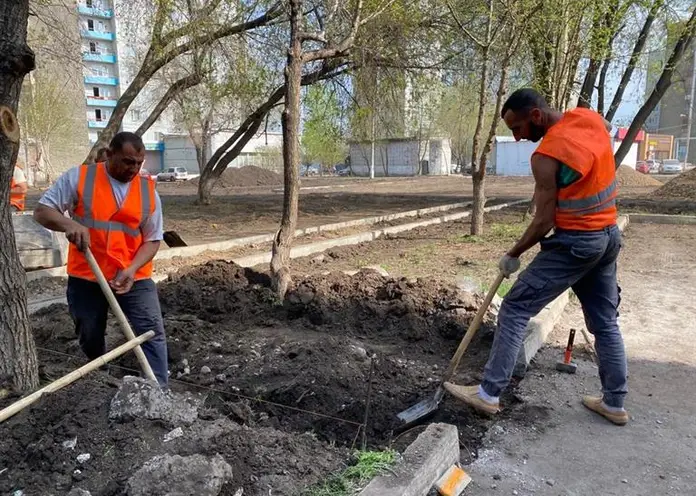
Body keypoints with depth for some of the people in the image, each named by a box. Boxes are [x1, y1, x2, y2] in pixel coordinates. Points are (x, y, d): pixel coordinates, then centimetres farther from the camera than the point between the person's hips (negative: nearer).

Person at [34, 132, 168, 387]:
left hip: (135, 278, 0)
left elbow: (152, 240, 0)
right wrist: (69, 224, -27)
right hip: (85, 278, 0)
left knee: (153, 334, -10)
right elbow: (42, 211, -5)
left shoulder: (148, 190, -1)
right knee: (90, 339, 17)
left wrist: (132, 269, -15)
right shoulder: (78, 177, -5)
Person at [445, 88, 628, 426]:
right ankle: (614, 404, 25)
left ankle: (489, 393, 0)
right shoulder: (589, 117, 1)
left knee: (515, 310, -3)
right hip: (609, 235, 8)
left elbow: (544, 222, -17)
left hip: (575, 243, -8)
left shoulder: (546, 155, -21)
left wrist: (513, 255, -4)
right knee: (605, 322, 16)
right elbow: (608, 129, 29)